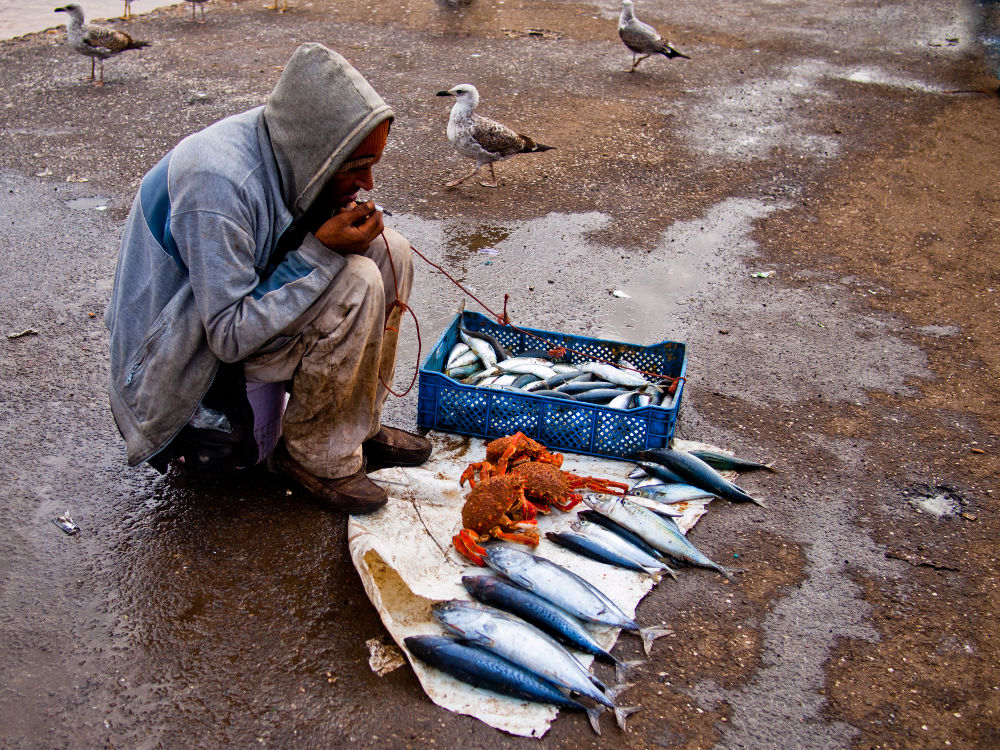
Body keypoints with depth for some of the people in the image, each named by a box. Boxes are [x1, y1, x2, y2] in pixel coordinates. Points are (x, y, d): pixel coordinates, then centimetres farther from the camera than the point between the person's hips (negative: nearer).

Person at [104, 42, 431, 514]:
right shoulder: (217, 184, -33)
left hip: (247, 303, 9)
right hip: (190, 358, -9)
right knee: (356, 284, -27)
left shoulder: (289, 147, -7)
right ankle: (316, 455, -8)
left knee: (389, 250, -2)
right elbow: (230, 337, -30)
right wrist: (322, 251, -32)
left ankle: (359, 424, 6)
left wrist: (345, 227, -10)